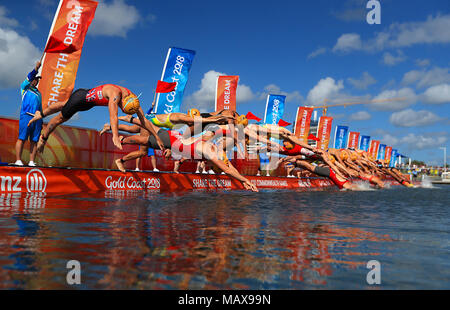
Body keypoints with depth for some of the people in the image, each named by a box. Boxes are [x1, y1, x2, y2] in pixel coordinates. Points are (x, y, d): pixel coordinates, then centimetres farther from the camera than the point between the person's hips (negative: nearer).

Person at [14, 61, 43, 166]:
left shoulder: (38, 92, 29)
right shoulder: (25, 87, 15)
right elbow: (29, 77, -3)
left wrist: (41, 121, 18)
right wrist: (36, 69, -18)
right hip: (26, 116, -5)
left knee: (34, 140, -1)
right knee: (22, 138, -10)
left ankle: (31, 162, -2)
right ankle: (18, 160, -11)